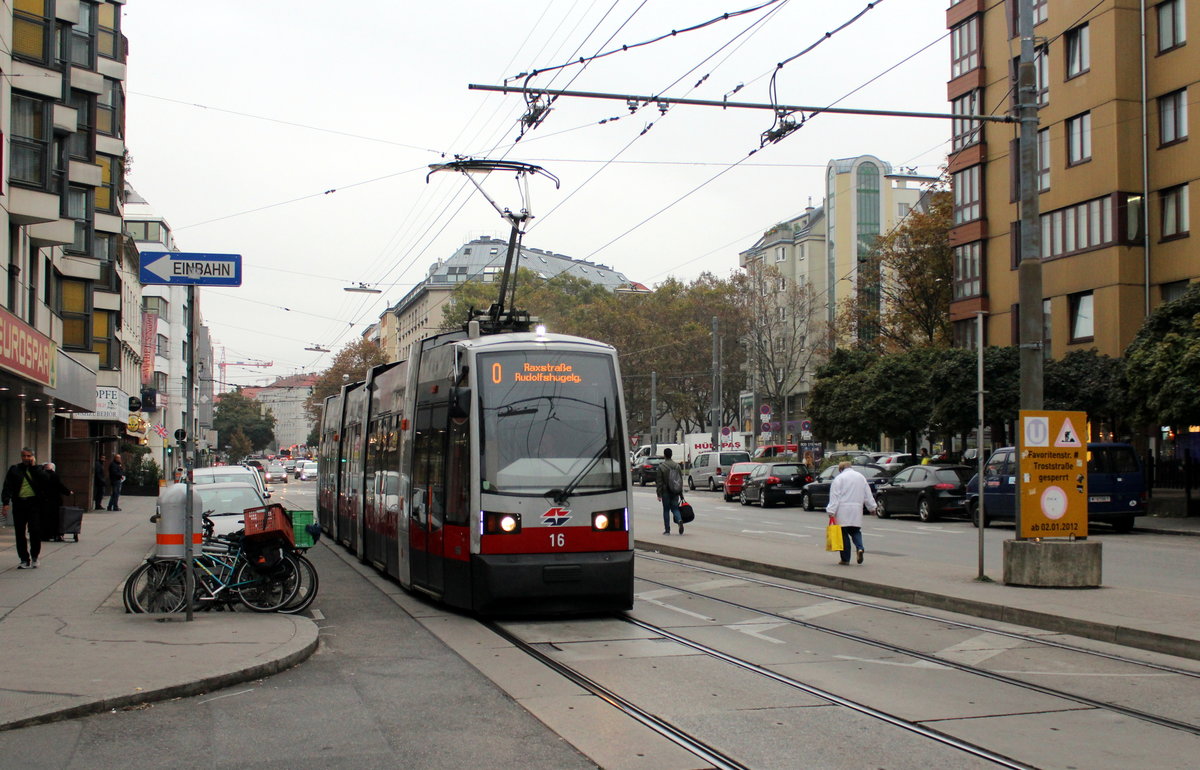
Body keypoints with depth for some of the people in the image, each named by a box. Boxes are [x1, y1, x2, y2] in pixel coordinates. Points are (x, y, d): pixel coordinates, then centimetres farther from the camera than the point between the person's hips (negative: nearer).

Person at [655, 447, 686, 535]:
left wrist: (659, 494, -5)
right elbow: (681, 480, 8)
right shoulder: (677, 466, 5)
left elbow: (659, 482, -9)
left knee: (666, 510, 7)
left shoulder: (661, 467, -9)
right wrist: (681, 493, 13)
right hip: (675, 492, 3)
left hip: (666, 492, -3)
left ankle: (667, 530, 9)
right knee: (675, 508, 10)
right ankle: (679, 520, -19)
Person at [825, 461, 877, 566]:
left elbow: (834, 497, -8)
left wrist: (831, 511, -10)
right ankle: (860, 548, -13)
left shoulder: (839, 478, -2)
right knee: (855, 531, 14)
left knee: (844, 534, 1)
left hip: (843, 511, -4)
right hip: (856, 512, 4)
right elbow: (868, 495, 18)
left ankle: (845, 559, 2)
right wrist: (872, 508, 26)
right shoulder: (861, 477, 13)